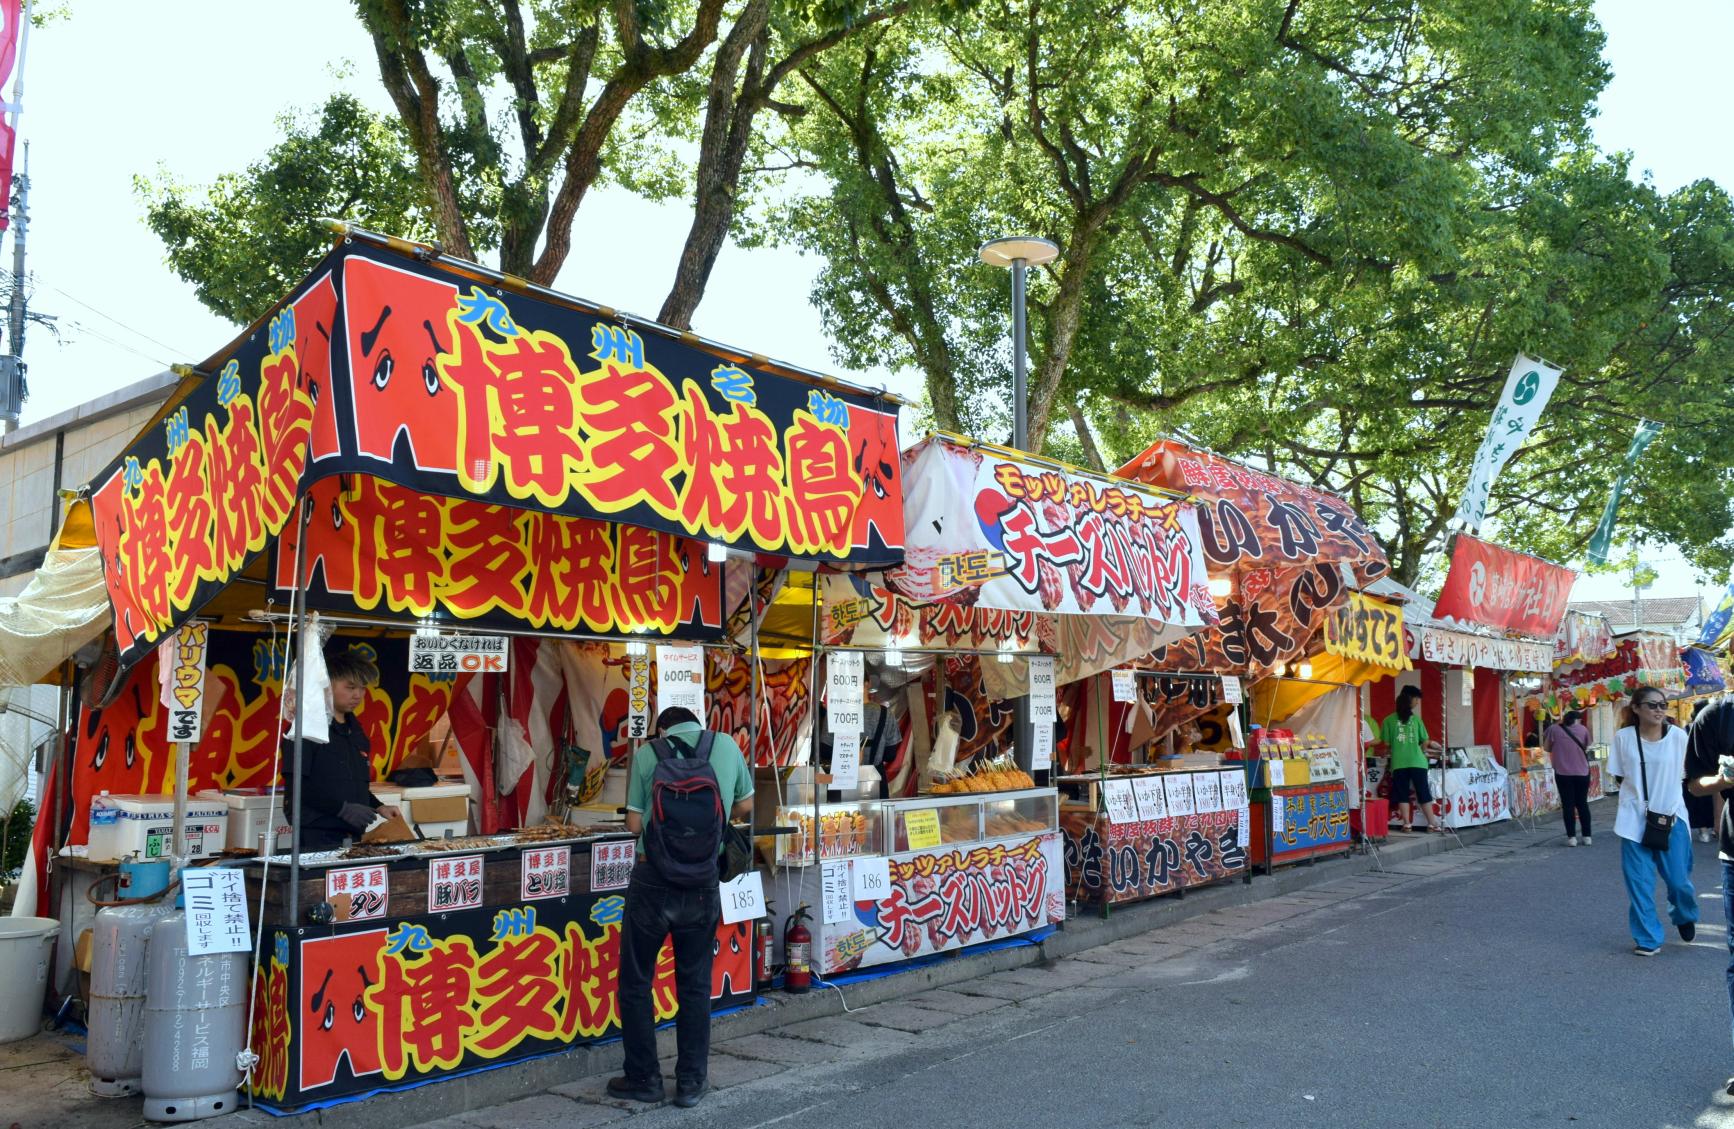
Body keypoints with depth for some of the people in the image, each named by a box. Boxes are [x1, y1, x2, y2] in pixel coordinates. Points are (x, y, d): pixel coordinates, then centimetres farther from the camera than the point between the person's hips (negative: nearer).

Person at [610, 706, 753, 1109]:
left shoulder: (647, 752, -2)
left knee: (636, 983, 13)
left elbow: (634, 823, -3)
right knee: (695, 986, 14)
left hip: (653, 882, -2)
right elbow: (744, 807, 15)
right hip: (703, 887, 2)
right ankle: (691, 1082, 20)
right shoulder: (726, 745, 3)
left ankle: (643, 1079, 19)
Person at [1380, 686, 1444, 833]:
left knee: (1402, 794, 6)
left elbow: (1387, 744, 2)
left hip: (1399, 763, 0)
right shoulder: (1416, 719, 2)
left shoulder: (1389, 720, 1)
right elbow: (1426, 742, 4)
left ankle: (1407, 824, 6)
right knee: (1424, 793, 6)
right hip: (1417, 762, 0)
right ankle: (1432, 824, 6)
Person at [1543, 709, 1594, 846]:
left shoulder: (1554, 729, -4)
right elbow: (1587, 747, 10)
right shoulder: (1583, 729, 0)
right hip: (1582, 773, 2)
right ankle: (1587, 836, 12)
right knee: (1583, 804, 11)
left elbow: (1547, 747, 5)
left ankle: (1571, 837, -1)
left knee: (1568, 805, 2)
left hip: (1563, 773, -2)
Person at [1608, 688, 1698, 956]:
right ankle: (1647, 939, 16)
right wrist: (1637, 792, -4)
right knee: (1639, 882, 1)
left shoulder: (1678, 736, -6)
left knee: (1678, 880, 4)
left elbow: (1687, 774, 6)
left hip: (1671, 816, 0)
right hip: (1634, 819, 0)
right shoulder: (1623, 737, -4)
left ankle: (1685, 917, 38)